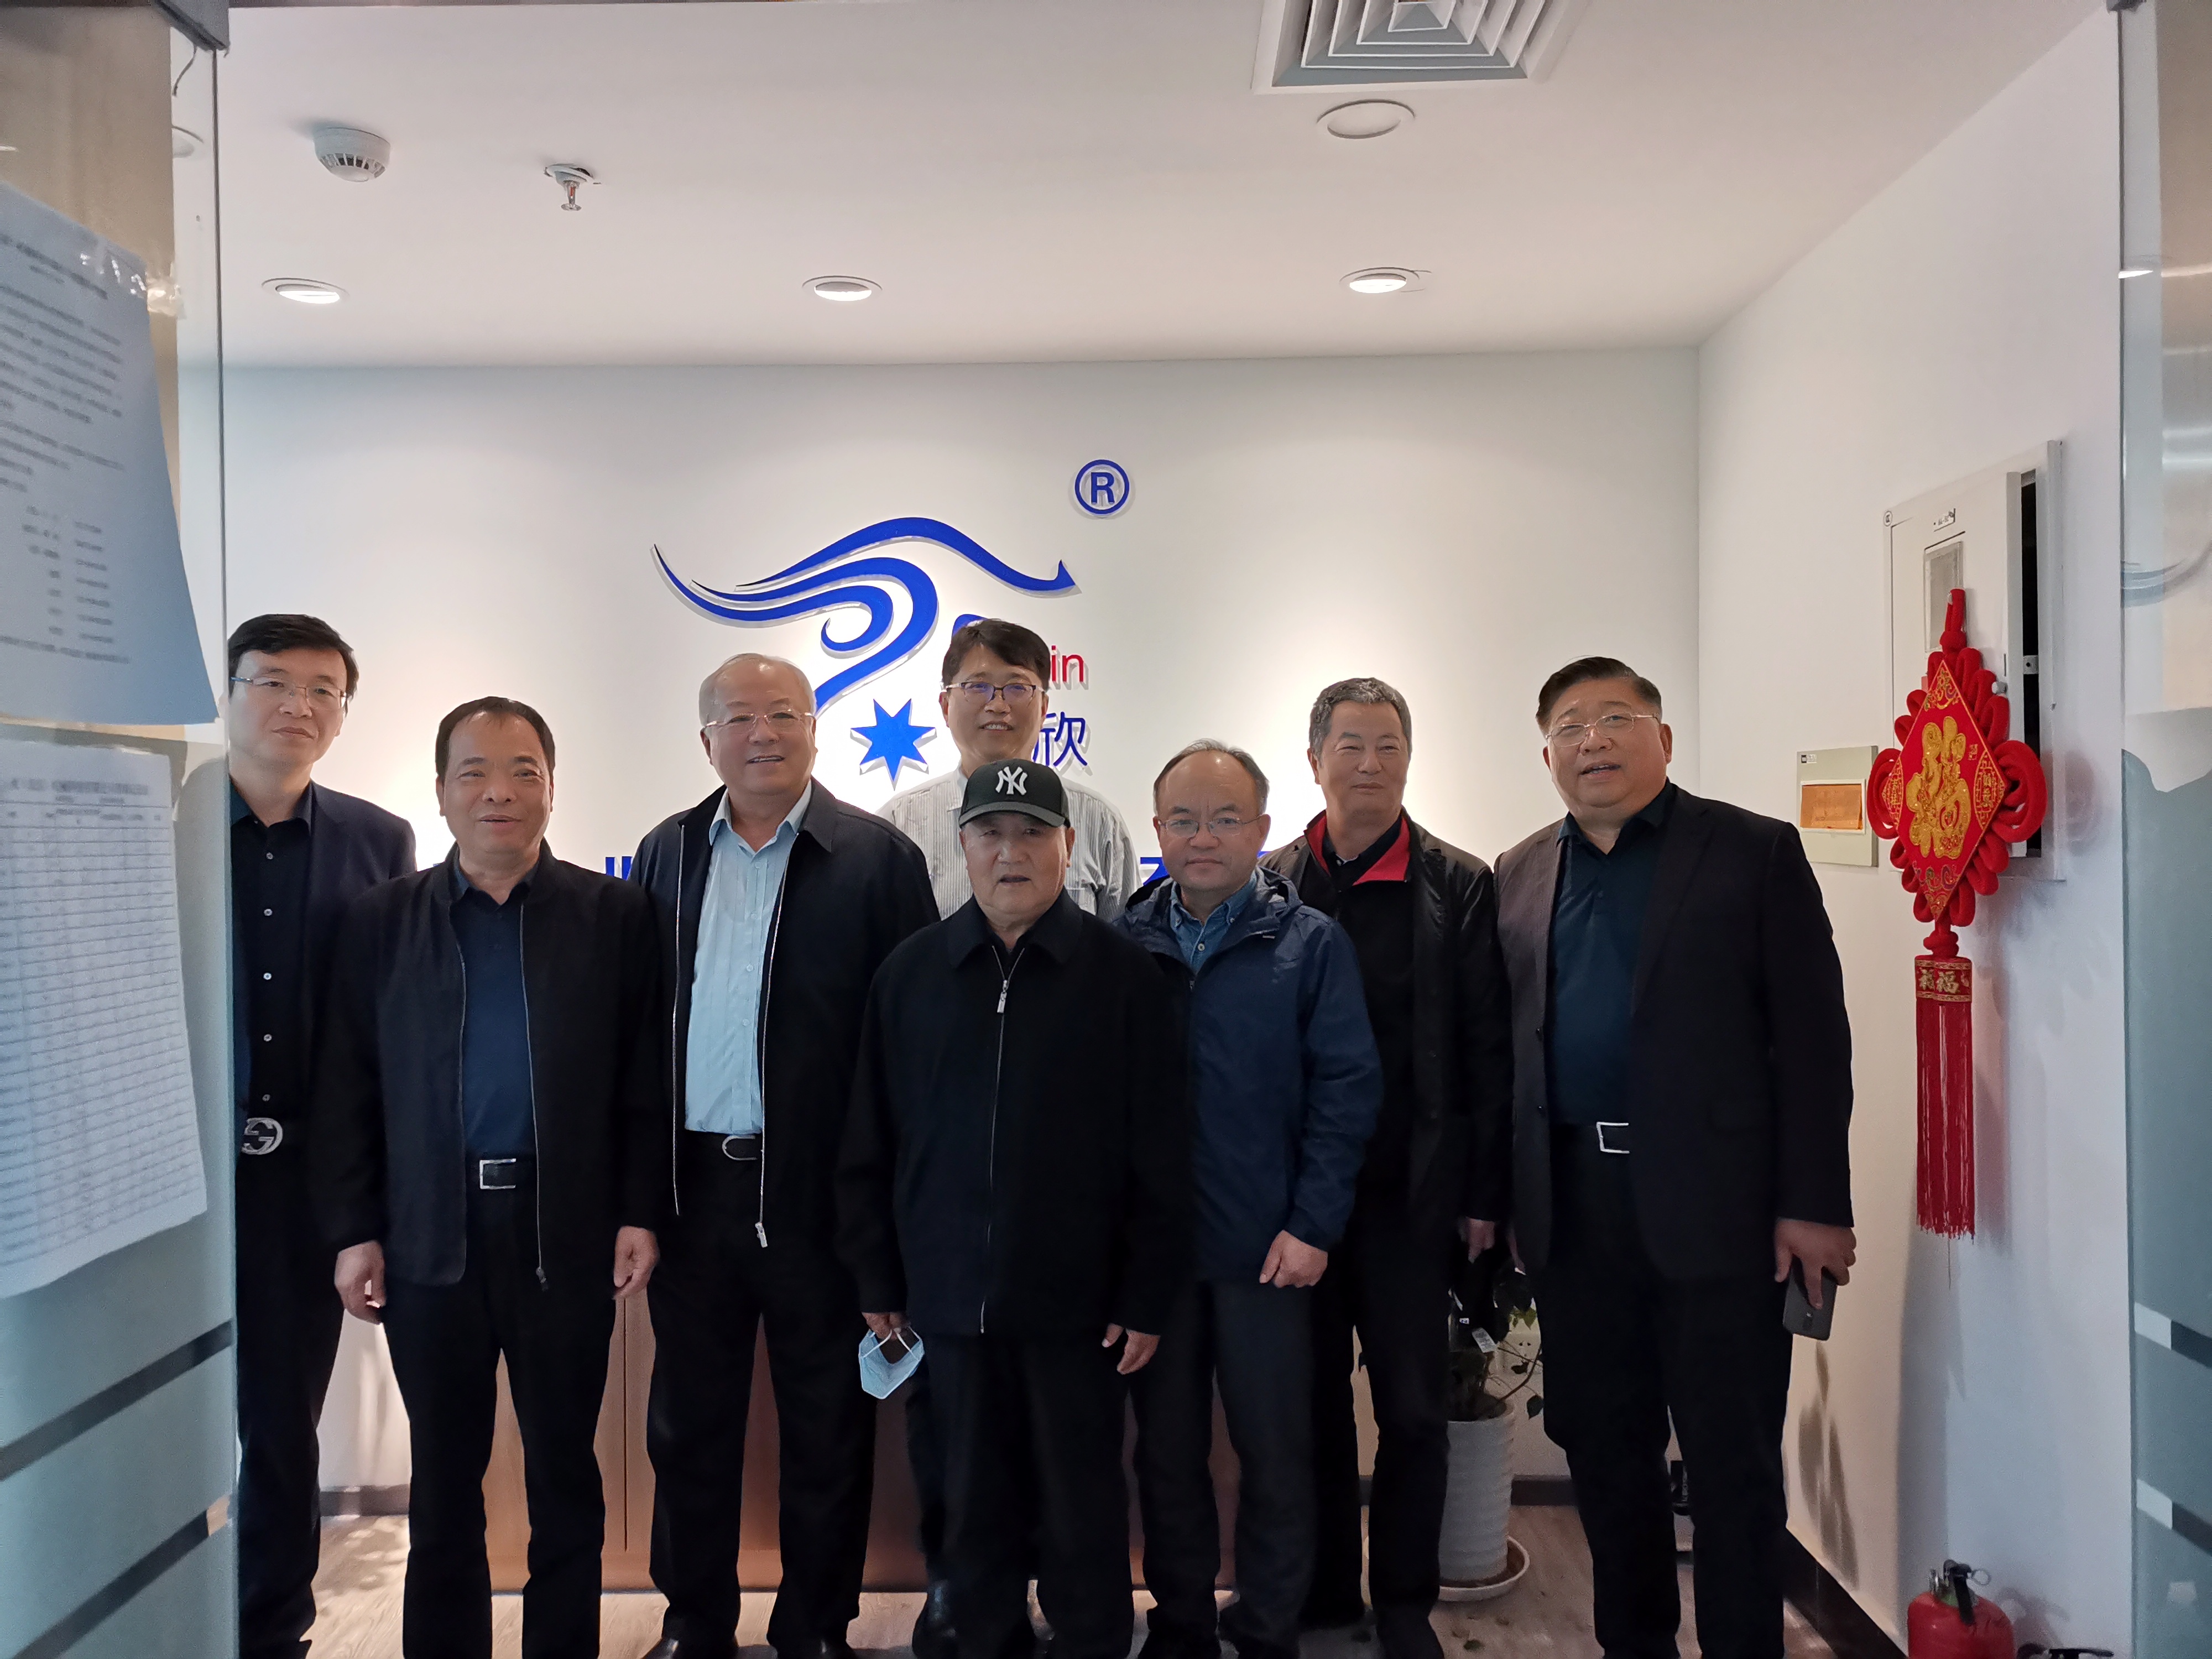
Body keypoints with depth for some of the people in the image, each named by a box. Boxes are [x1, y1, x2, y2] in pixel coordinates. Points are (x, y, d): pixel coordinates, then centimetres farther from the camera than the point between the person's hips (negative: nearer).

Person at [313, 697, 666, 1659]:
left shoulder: (613, 915, 0)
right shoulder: (381, 921, 4)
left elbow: (644, 1081, 0)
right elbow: (345, 1091, 4)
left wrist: (640, 1214, -5)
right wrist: (352, 1232, -1)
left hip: (567, 1236, -1)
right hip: (430, 1241, 1)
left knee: (566, 1471, 12)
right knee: (443, 1478, 14)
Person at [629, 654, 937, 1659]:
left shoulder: (877, 858, -5)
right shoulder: (666, 856, 8)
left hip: (818, 1189, -3)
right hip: (693, 1186, 4)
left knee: (826, 1426, 10)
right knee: (688, 1422, 15)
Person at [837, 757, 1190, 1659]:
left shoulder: (1120, 974, -4)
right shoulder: (912, 970, 3)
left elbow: (1160, 1153, -4)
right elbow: (870, 1141, 6)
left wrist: (1147, 1297, -6)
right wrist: (879, 1280, 5)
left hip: (1076, 1297, -2)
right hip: (952, 1295, 2)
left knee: (1084, 1510, 10)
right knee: (975, 1505, 14)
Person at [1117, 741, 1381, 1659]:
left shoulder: (1312, 943, -2)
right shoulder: (1124, 944, 3)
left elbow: (1347, 1088, -4)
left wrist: (1313, 1225, -9)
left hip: (1265, 1247, -2)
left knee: (1276, 1449, 9)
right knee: (1166, 1446, 14)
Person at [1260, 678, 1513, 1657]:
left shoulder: (1461, 886, 0)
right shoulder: (1270, 886, 3)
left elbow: (1488, 1050, -1)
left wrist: (1484, 1193, -4)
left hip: (1410, 1190, -1)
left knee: (1412, 1407, 6)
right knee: (1311, 1396, 13)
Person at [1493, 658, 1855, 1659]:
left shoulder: (1754, 854, -1)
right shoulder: (1521, 877, 11)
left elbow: (1812, 1036, -6)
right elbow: (1506, 1043, 9)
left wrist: (1814, 1203, -11)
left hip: (1715, 1204, -4)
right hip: (1574, 1209, 4)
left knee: (1733, 1460, 5)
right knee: (1602, 1449, 15)